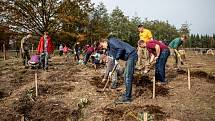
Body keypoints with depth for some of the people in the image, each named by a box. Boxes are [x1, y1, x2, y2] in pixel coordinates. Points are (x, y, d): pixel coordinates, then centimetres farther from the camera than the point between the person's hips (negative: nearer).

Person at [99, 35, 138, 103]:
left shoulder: (111, 41, -8)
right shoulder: (109, 49, 20)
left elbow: (121, 48, -23)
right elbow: (113, 60, 23)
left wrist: (117, 59, -14)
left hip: (132, 55, -10)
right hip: (129, 58, 10)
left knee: (128, 77, -10)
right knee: (125, 76, 14)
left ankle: (127, 98, -6)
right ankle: (127, 94, 23)